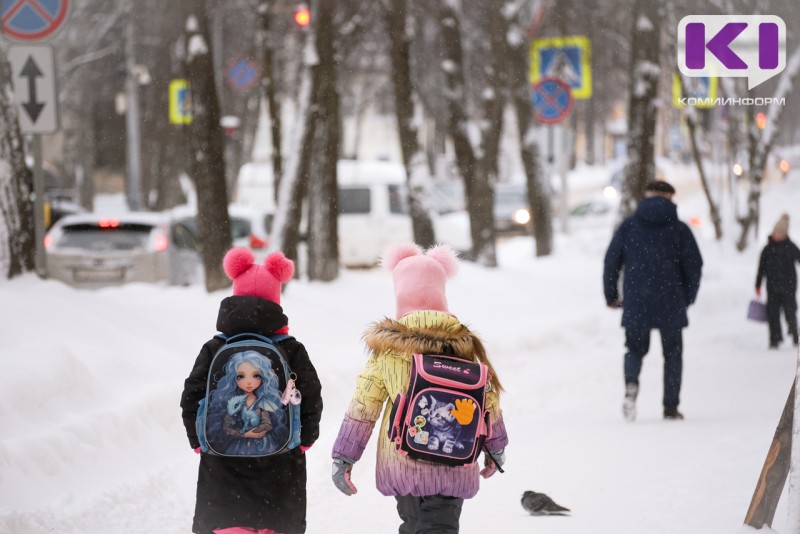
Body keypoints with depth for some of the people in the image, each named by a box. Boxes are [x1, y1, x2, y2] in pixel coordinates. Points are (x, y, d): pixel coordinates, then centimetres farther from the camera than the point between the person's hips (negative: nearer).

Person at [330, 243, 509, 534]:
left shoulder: (387, 347, -5)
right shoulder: (463, 345, -1)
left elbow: (362, 406, -5)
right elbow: (487, 400, 8)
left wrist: (343, 456, 3)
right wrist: (496, 446, 24)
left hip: (401, 464, 0)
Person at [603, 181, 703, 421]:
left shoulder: (628, 226, 3)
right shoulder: (679, 229, 1)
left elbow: (611, 261, 2)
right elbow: (694, 265, 2)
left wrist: (611, 295, 13)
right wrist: (688, 298, 16)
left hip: (635, 303, 1)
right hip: (670, 304, -1)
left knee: (635, 349, 14)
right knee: (673, 354, 13)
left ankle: (631, 383, -17)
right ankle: (671, 407, 10)